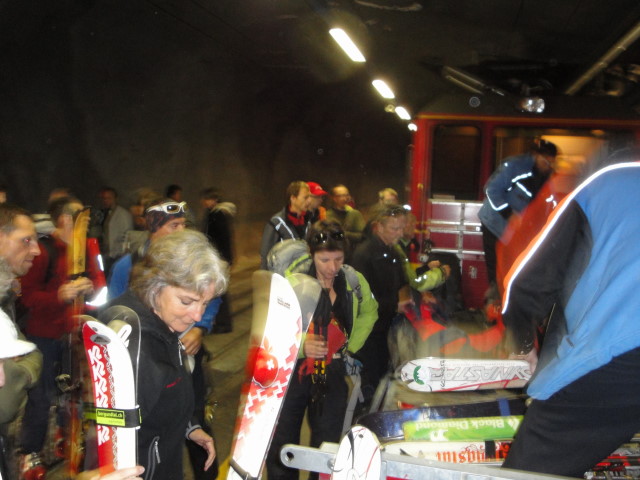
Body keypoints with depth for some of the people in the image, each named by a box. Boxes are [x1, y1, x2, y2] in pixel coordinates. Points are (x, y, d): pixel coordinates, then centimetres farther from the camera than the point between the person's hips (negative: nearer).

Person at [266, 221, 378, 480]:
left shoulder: (353, 281, -3)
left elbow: (369, 312, 16)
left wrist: (350, 347, 8)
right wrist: (300, 345, -36)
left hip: (332, 374, 3)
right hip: (292, 370, -2)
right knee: (281, 448, 4)